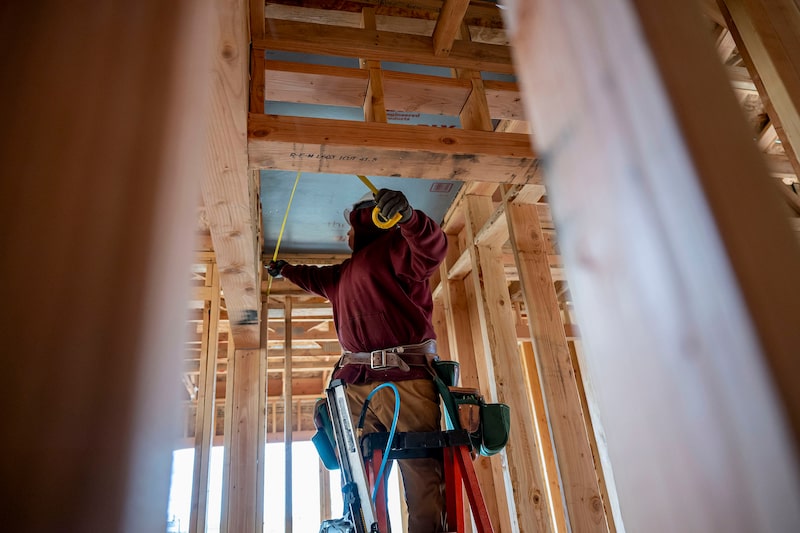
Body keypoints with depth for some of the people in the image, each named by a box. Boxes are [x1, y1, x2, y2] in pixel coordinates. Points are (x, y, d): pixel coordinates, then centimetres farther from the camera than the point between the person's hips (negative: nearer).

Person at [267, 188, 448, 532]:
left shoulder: (394, 245, 6)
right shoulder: (344, 272, 31)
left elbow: (433, 249, -15)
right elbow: (315, 278, 51)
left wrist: (408, 217, -34)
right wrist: (284, 269, 68)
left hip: (406, 378, -7)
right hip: (356, 382, 8)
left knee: (423, 472, -13)